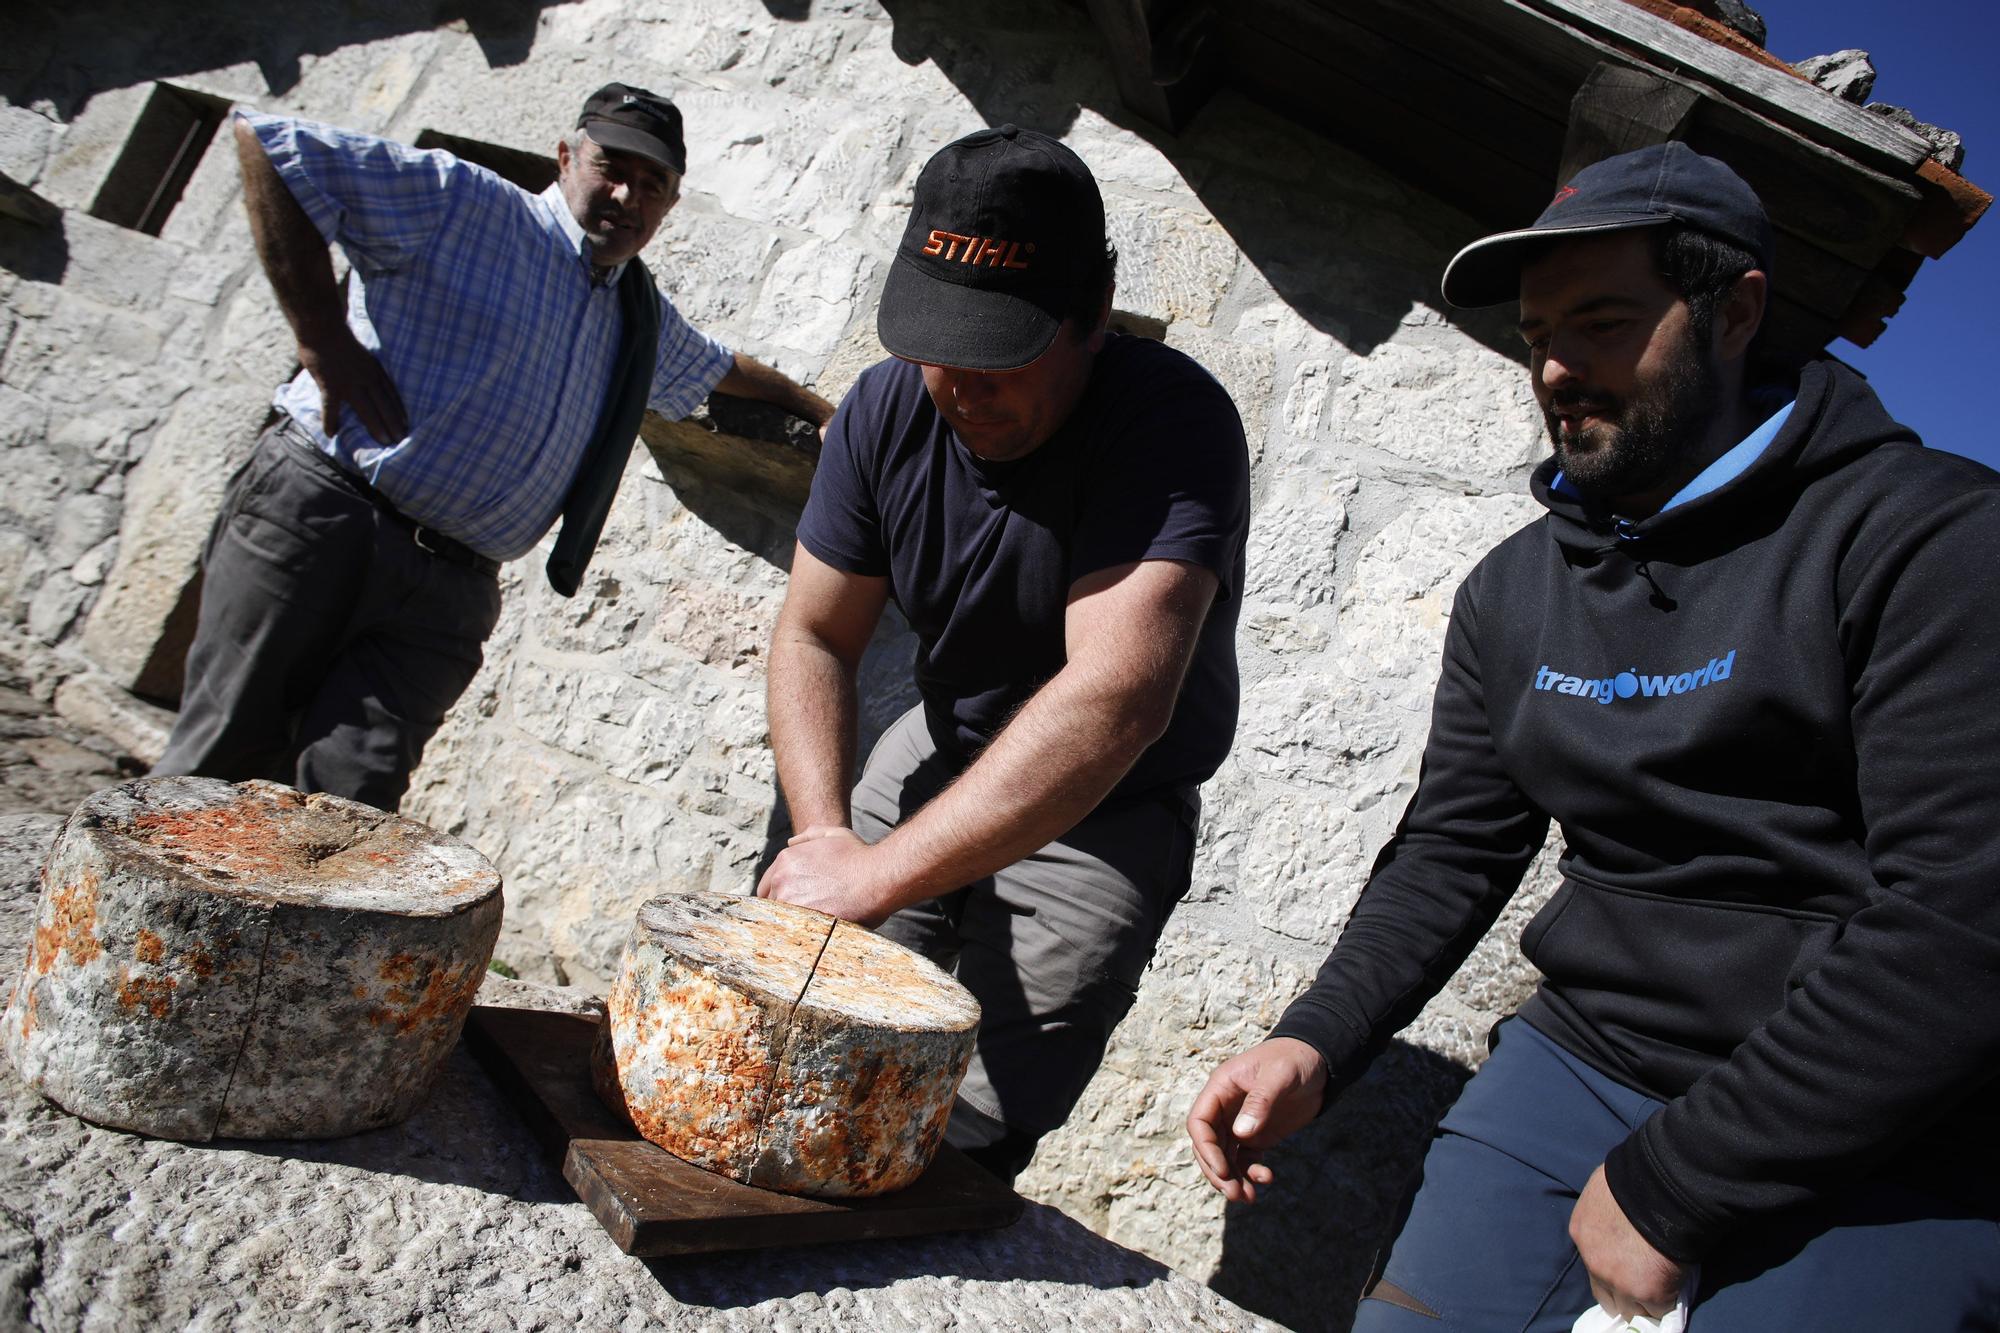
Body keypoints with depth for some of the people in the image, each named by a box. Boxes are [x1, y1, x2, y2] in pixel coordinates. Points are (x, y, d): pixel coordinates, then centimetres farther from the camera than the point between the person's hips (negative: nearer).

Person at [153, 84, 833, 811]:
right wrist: (320, 335, -9)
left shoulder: (646, 321, 21)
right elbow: (267, 142, -5)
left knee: (351, 797, -12)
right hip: (318, 517, -4)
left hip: (447, 588, 4)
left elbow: (719, 367, 44)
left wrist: (819, 409, 52)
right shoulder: (463, 205, 0)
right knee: (224, 763, -4)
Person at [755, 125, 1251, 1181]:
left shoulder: (1174, 423, -28)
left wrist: (878, 874, -41)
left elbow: (1115, 700, -39)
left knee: (952, 1153, -8)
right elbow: (813, 636, -5)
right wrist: (822, 831, -21)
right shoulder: (887, 410, -10)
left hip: (1108, 811, -5)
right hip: (941, 751, 5)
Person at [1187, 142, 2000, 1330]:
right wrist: (1317, 1045, -7)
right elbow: (1454, 850, 10)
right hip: (1589, 1057, 5)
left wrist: (1668, 1187, -18)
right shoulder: (1514, 590, 8)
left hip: (1885, 1144, -4)